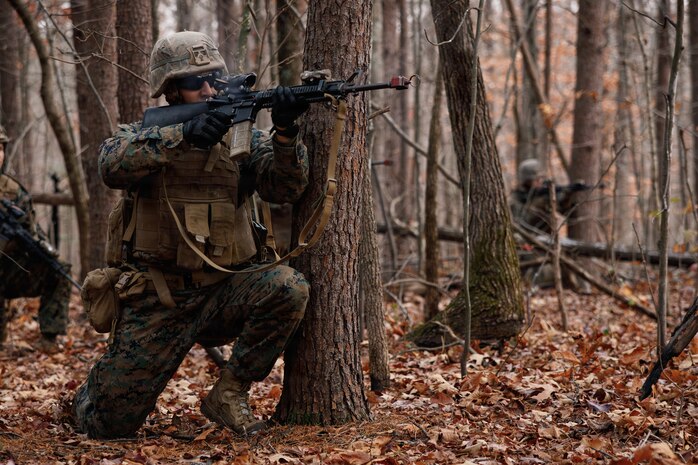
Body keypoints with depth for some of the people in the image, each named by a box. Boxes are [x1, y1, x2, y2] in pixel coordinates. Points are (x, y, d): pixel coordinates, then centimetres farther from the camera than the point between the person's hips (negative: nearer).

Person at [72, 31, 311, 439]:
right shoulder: (142, 135, 0)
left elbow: (285, 188, -11)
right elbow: (113, 165, -23)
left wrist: (285, 133, -30)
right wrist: (182, 137, -35)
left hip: (225, 290, 2)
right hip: (159, 302, -1)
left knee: (288, 287, -29)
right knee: (107, 424, -4)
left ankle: (230, 394, -11)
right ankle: (97, 390, 36)